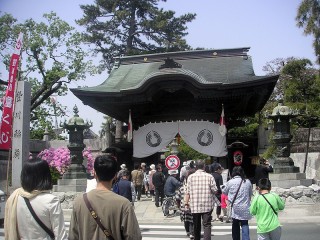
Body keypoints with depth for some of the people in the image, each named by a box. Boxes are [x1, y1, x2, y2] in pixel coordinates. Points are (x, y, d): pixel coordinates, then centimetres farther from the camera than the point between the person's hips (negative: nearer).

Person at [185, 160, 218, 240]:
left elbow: (188, 192, -1)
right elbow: (214, 190, -4)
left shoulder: (191, 177, -1)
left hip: (195, 206, 2)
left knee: (196, 225, 15)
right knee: (207, 224, -1)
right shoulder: (209, 176, -4)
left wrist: (186, 203, 7)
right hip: (207, 205, -1)